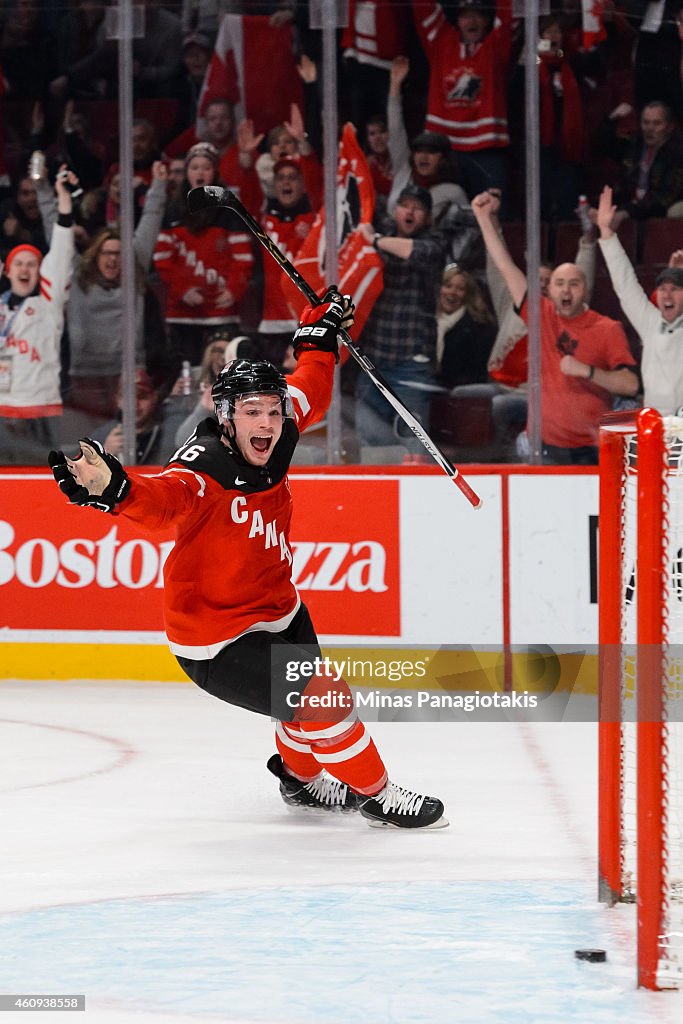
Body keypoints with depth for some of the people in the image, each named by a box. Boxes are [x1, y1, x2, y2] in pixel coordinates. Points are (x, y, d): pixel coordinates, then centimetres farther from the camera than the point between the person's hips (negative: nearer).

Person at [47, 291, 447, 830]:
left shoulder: (276, 434, -9)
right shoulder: (205, 470, -32)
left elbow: (308, 391, 14)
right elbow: (162, 500, -54)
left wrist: (321, 332, 17)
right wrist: (112, 488, -73)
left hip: (279, 609, 9)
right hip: (218, 643, -9)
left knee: (312, 694, 28)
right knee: (325, 705, -14)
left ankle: (301, 776, 57)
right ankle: (372, 791, 10)